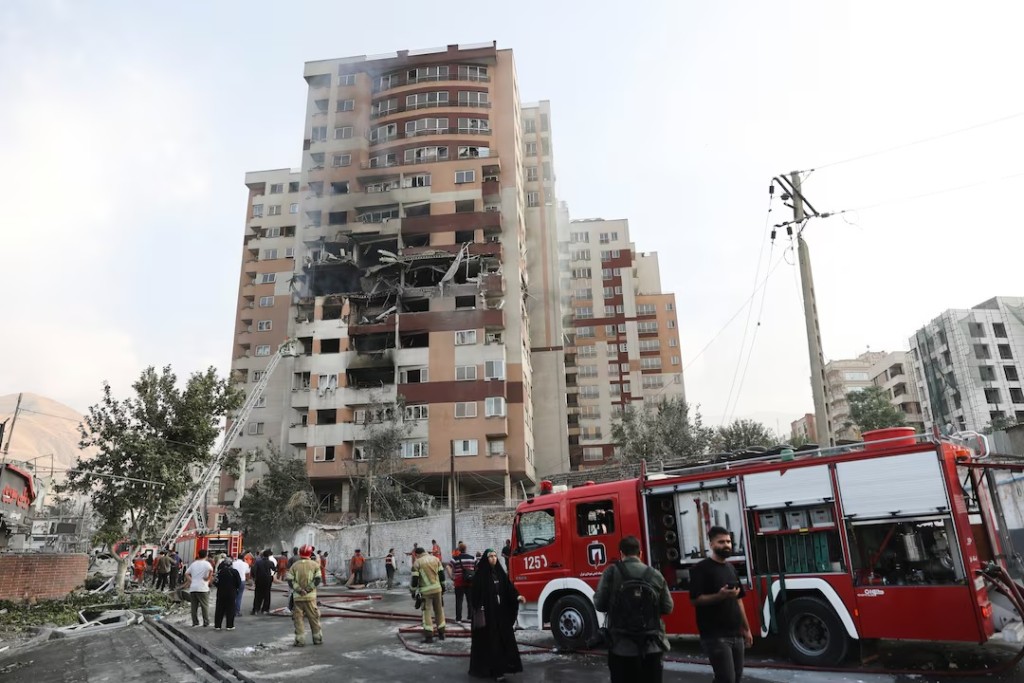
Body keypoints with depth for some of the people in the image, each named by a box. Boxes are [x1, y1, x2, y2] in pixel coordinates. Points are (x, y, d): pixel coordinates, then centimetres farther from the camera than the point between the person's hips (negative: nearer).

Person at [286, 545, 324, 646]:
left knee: (298, 618, 8)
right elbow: (318, 579, -9)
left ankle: (300, 639, 5)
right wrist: (308, 588, -8)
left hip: (297, 596, 0)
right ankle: (317, 638, 18)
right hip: (310, 596, 0)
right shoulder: (315, 565, 0)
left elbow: (290, 580, -6)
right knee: (314, 618, 11)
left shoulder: (294, 565, 2)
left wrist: (299, 589, -8)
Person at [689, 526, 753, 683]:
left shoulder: (730, 568, 15)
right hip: (715, 636, -8)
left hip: (736, 634, 8)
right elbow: (695, 600, -16)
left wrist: (746, 629, 19)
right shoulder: (701, 568, -9)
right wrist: (720, 596, -27)